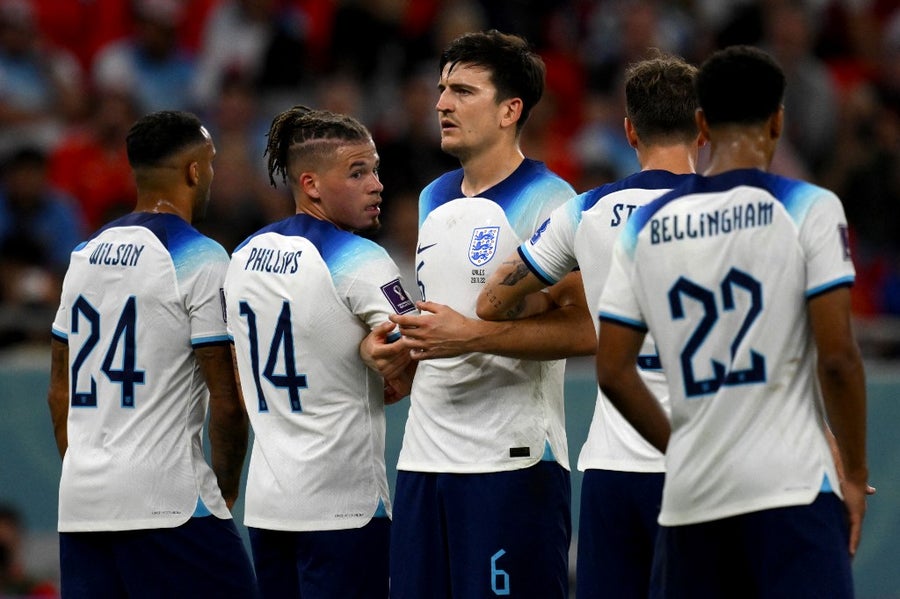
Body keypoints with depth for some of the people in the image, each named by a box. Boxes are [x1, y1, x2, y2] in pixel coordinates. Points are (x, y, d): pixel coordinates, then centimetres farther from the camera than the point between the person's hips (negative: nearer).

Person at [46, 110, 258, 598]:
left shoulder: (85, 255, 14)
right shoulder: (199, 259, -7)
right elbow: (226, 400, -9)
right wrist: (226, 492, 3)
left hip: (79, 503, 7)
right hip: (168, 502, -7)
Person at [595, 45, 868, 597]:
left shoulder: (646, 226, 9)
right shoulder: (808, 209, -3)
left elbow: (613, 371, 10)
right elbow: (837, 357, -9)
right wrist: (855, 474, 2)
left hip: (690, 493, 5)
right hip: (792, 489, -5)